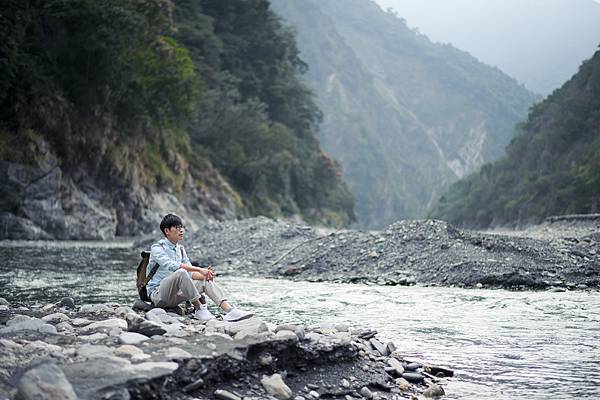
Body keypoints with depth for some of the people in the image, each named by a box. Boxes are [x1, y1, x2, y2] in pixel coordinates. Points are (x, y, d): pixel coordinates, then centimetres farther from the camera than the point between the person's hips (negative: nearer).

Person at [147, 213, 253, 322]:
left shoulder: (180, 249, 15)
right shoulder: (157, 248, -9)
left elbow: (190, 273, 8)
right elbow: (172, 266, -27)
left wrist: (205, 274, -15)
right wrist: (199, 269, -31)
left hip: (175, 295, 7)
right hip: (158, 294, -7)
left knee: (206, 280, -11)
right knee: (181, 272, -33)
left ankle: (229, 309, -27)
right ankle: (199, 309, -27)